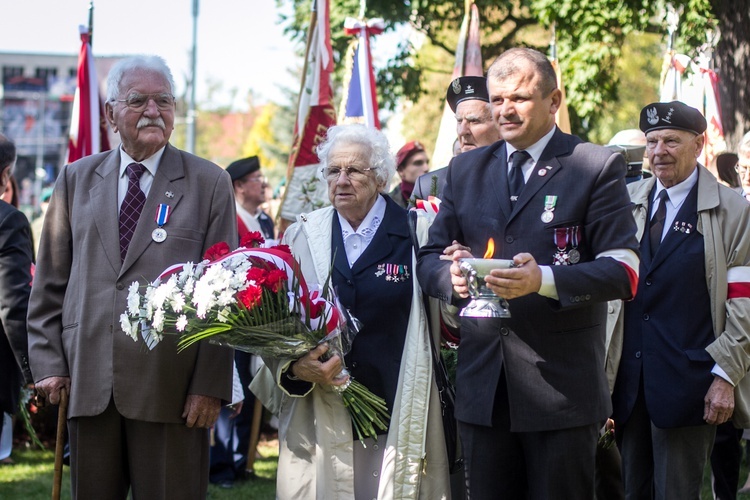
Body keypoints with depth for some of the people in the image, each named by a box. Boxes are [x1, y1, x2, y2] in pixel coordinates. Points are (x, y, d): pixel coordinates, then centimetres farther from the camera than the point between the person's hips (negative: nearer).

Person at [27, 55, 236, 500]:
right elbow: (50, 282, 13)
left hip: (171, 386, -2)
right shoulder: (78, 180, 12)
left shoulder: (209, 183, 4)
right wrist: (49, 362, 4)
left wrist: (210, 384, -7)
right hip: (88, 382, 3)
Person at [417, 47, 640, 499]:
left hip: (561, 387, -4)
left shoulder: (598, 167, -1)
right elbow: (429, 258, 16)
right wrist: (451, 276, -9)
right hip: (482, 385, 4)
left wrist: (544, 280, -24)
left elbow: (624, 271, -8)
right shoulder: (465, 169, 15)